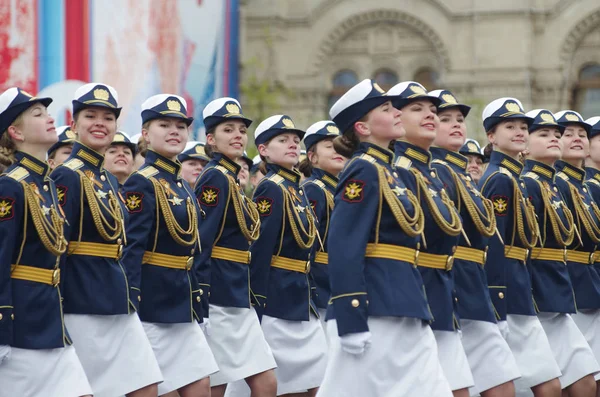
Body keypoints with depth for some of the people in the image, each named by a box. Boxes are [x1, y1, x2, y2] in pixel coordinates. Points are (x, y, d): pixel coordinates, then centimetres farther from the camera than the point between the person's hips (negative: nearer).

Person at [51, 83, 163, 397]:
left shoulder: (108, 180, 16)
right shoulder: (67, 178, -11)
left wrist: (129, 297, 17)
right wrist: (54, 316, -18)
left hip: (119, 308, 9)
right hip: (84, 309, -9)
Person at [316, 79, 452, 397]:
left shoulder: (394, 173, 18)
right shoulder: (363, 171, -10)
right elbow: (344, 249, -17)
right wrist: (351, 322, -22)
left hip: (404, 311, 9)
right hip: (374, 310, -9)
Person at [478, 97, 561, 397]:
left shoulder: (514, 179, 18)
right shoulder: (499, 180, -12)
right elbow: (493, 248, -19)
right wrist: (498, 312, -22)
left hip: (520, 301, 10)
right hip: (506, 300, -10)